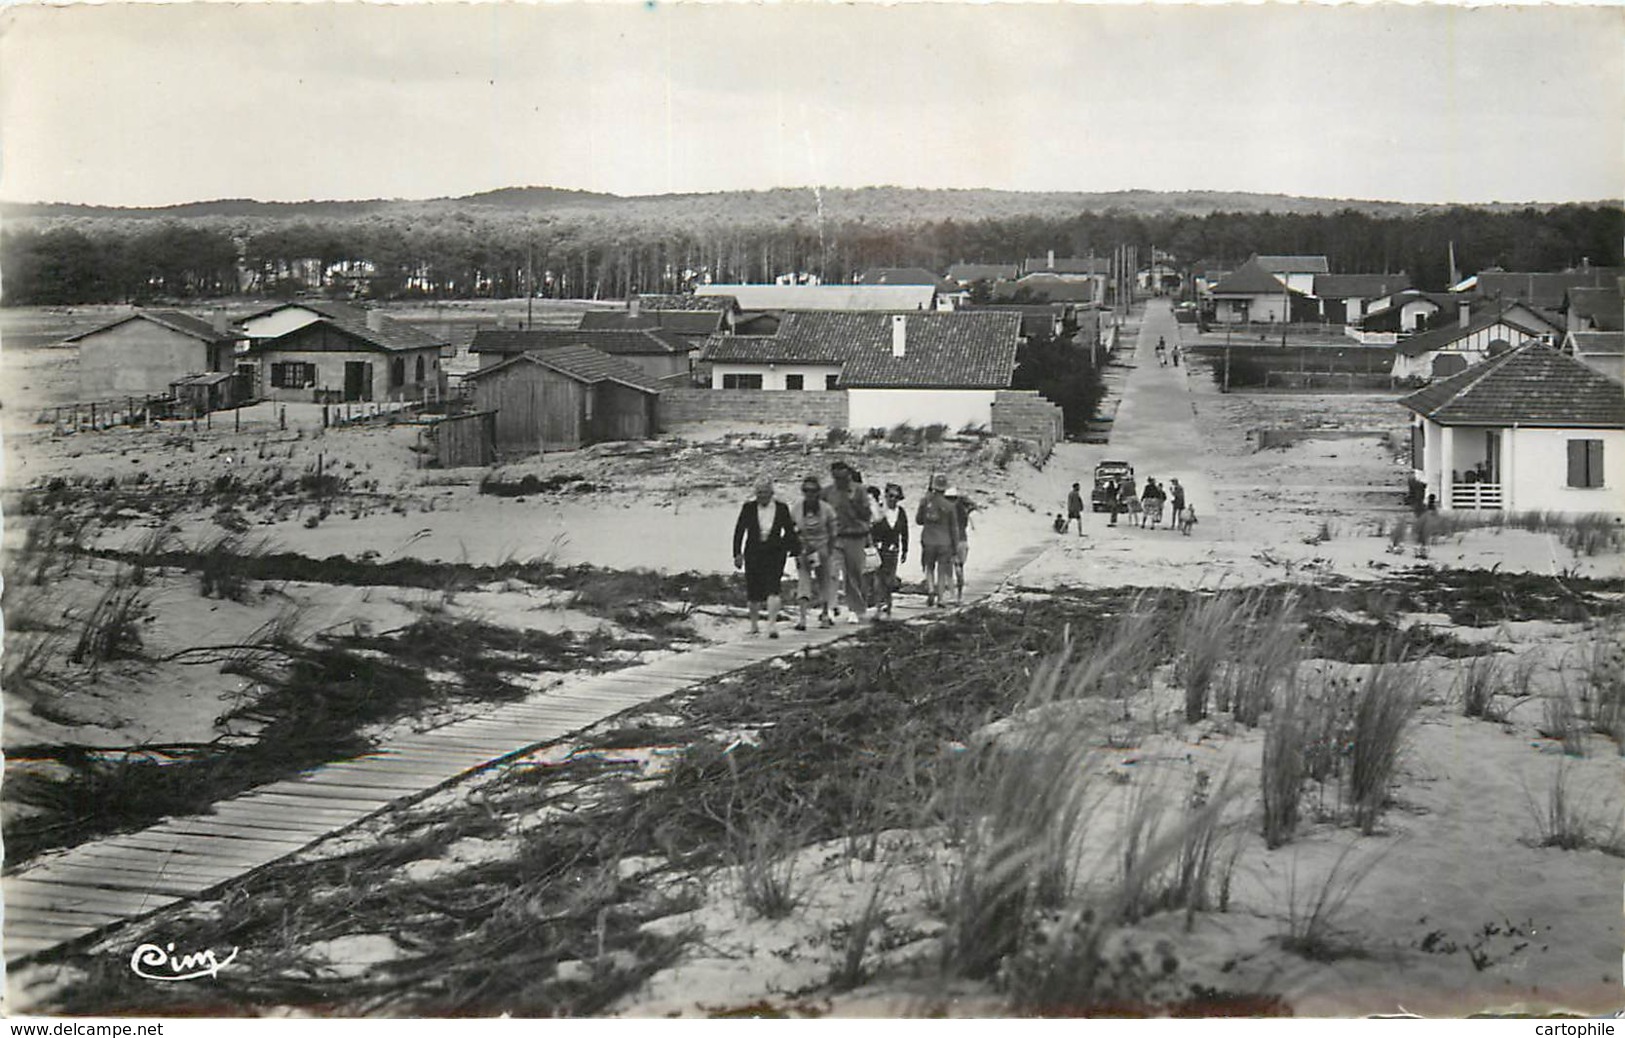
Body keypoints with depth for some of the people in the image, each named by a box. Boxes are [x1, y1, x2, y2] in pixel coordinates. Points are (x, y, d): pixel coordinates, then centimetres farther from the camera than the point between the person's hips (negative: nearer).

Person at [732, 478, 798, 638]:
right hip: (753, 553, 1)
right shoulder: (749, 507, 0)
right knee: (753, 592, 7)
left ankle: (772, 625, -17)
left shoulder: (782, 508, 1)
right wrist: (737, 554, -1)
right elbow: (739, 531, 3)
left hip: (775, 553, -1)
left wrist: (790, 548, 6)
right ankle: (754, 624, 25)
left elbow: (790, 531, 11)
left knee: (773, 589, -14)